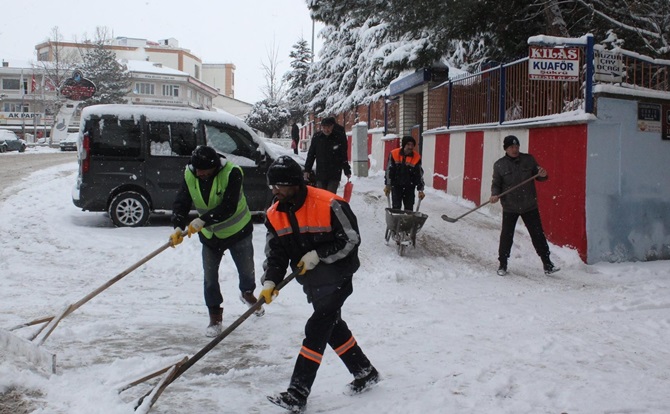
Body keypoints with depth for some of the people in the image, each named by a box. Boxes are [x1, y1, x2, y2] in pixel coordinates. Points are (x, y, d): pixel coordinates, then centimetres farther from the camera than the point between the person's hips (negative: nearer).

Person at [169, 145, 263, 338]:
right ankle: (215, 315, 15)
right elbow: (181, 203, -13)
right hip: (209, 234, 3)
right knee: (210, 275, 0)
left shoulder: (232, 173, -28)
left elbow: (228, 207, -34)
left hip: (238, 230, -3)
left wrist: (202, 220, -40)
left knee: (246, 268, 13)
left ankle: (247, 293, 46)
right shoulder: (189, 175, -13)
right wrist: (179, 227, -30)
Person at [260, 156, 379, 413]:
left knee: (317, 329, -12)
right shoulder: (275, 215, -4)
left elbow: (351, 239, -18)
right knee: (333, 328, 16)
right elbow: (275, 253, -2)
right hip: (312, 283, 7)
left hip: (336, 279, -7)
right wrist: (270, 281, -18)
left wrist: (318, 255, -24)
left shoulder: (329, 205, -24)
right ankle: (365, 373, 35)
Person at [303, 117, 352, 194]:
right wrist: (307, 170, 6)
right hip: (320, 174, 3)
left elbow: (344, 156, -1)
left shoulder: (339, 137, -7)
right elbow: (311, 155, 8)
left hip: (334, 176, -3)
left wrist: (347, 171, -2)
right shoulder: (316, 137, 0)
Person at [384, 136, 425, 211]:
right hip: (396, 186, -1)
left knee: (409, 209, 4)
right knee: (396, 208, -2)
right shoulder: (394, 154, -10)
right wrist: (388, 185, -8)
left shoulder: (417, 157, -7)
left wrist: (420, 190, -6)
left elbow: (419, 175, -3)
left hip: (410, 187, 1)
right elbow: (389, 171, -5)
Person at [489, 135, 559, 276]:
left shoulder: (528, 159, 1)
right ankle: (502, 264, 19)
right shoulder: (499, 165, -3)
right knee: (506, 237, 2)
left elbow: (538, 176, 10)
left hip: (529, 206, 1)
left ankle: (547, 264, 13)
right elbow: (496, 184, 1)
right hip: (509, 208, -1)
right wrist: (495, 194, -19)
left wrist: (543, 175, -13)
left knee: (538, 235, 4)